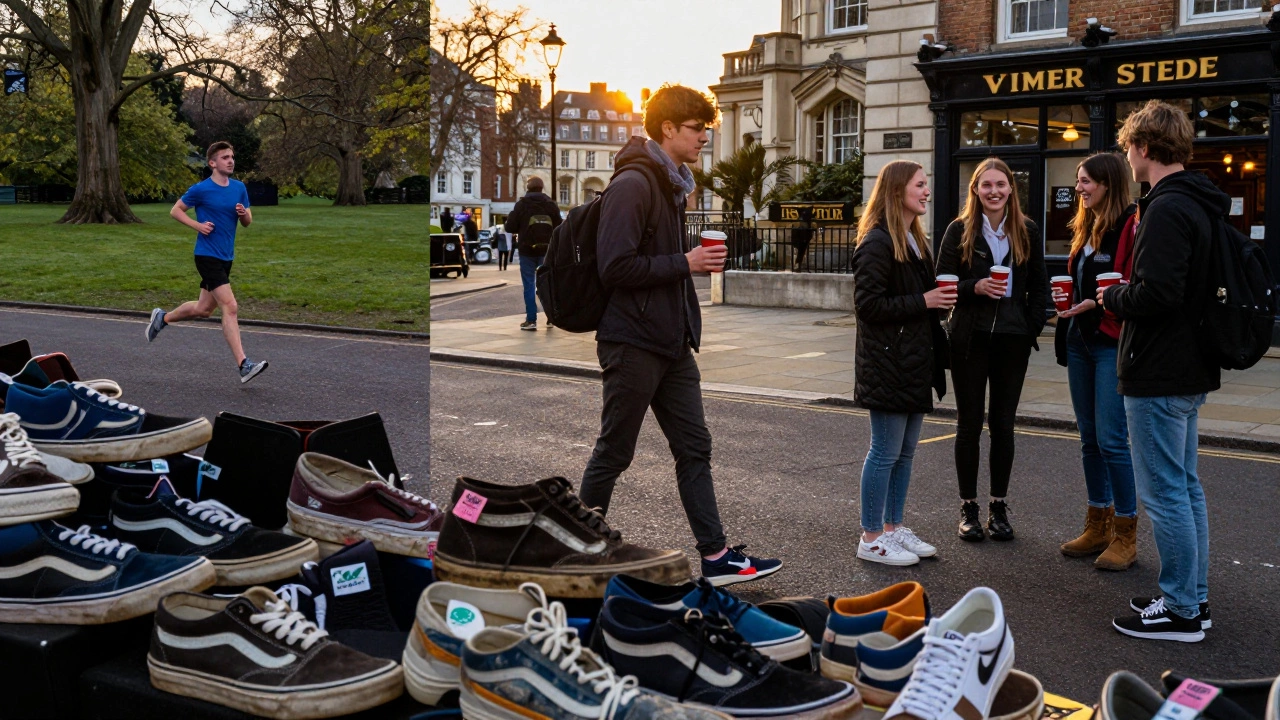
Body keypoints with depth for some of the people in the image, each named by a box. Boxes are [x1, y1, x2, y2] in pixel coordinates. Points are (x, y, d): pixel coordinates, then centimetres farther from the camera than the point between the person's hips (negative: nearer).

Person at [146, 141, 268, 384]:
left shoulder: (239, 188, 7)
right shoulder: (201, 189, -10)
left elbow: (247, 222, 13)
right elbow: (175, 211, 1)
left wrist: (243, 213, -10)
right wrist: (198, 225, -14)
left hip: (225, 257, 7)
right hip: (207, 256, -7)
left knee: (203, 309, 19)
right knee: (230, 307, -17)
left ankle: (163, 318, 45)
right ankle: (243, 366, -19)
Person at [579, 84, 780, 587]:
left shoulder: (671, 185, 16)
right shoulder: (633, 184, -16)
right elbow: (615, 267, -24)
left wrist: (698, 262, 7)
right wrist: (685, 263, -18)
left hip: (672, 344, 9)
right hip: (633, 343, -9)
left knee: (694, 447, 9)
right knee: (613, 453, 3)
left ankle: (715, 557, 14)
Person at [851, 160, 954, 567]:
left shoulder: (915, 241, 18)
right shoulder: (878, 243, -14)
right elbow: (868, 304, -19)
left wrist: (940, 300, 9)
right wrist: (923, 302, -18)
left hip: (915, 362, 10)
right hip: (888, 364, -10)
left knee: (905, 451, 14)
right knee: (886, 452, -3)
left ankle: (893, 528, 24)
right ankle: (871, 539, 6)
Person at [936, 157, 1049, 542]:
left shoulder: (1027, 232, 6)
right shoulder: (959, 231, 1)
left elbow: (1039, 287, 9)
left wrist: (1032, 330, -2)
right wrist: (976, 287, -19)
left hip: (1012, 339, 2)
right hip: (969, 337, -1)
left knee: (1003, 424, 7)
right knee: (969, 424, 3)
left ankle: (998, 507, 17)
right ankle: (968, 507, 13)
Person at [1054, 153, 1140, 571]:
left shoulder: (1132, 225, -11)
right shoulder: (1085, 228, 17)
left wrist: (1099, 302, -23)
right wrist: (1065, 296, 5)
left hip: (1113, 343, -9)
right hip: (1080, 340, 9)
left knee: (1111, 439, -7)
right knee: (1090, 438, 12)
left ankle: (1125, 535, 3)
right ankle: (1098, 526, 22)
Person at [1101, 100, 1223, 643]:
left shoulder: (1166, 210, -19)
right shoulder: (1201, 206, 13)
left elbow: (1157, 294, -28)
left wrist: (1112, 296, -8)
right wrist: (1121, 296, 13)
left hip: (1159, 375, -11)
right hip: (1190, 371, 11)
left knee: (1165, 493, -2)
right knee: (1185, 486, 17)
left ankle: (1180, 611, 6)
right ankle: (1194, 598, 26)